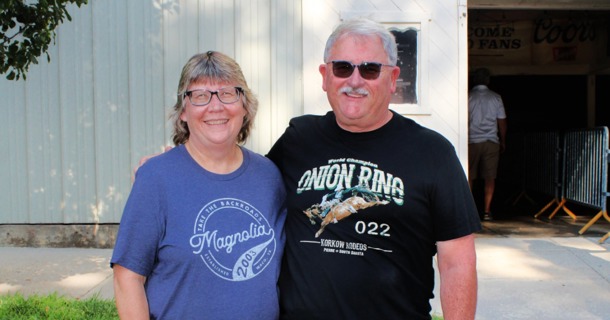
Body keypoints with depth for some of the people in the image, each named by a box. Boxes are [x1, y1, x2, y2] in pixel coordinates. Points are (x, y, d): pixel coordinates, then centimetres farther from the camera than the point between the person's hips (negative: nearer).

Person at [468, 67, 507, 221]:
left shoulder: (468, 97, -2)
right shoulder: (496, 98, 2)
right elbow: (502, 122, 5)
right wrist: (503, 142, 15)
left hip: (471, 142, 0)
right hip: (491, 142, 0)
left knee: (469, 177, 8)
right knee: (489, 178, 3)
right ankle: (487, 211, 0)